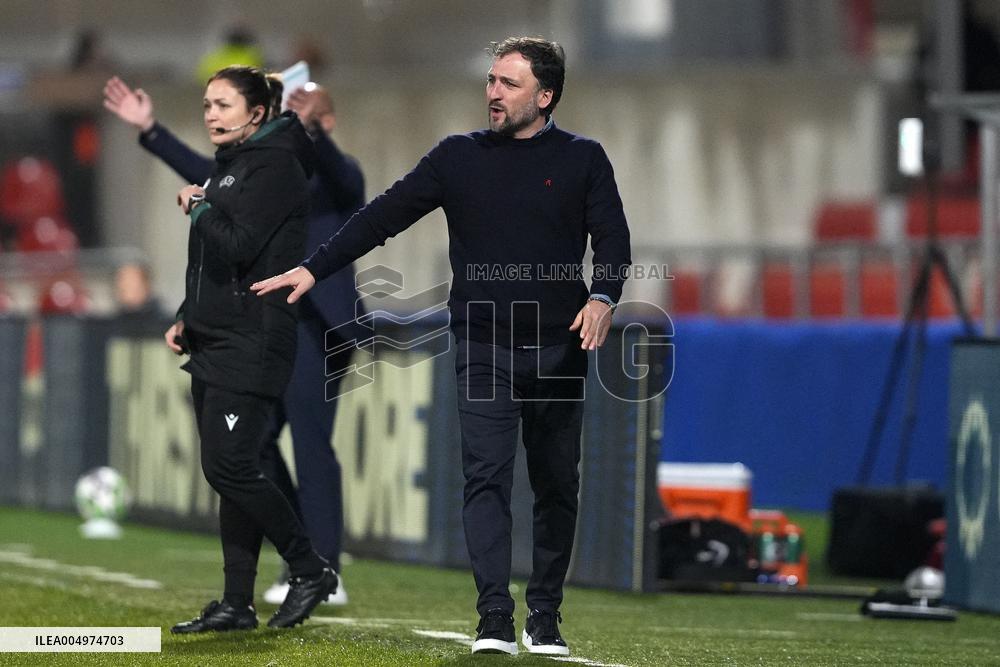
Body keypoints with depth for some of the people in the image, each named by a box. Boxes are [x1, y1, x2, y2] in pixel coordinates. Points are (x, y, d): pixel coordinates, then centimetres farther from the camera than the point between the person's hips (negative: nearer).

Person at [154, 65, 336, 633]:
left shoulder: (274, 166, -11)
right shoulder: (229, 166, 18)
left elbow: (238, 246, -22)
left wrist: (199, 207, -7)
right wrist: (186, 318, 15)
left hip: (252, 346, -10)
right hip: (214, 345, 10)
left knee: (230, 466, -13)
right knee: (229, 470, 8)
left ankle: (312, 570, 1)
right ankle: (237, 605, 10)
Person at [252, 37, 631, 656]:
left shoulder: (583, 159, 5)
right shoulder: (458, 157, 9)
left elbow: (613, 239, -1)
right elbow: (385, 215, 8)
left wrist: (603, 298, -21)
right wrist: (313, 268, 2)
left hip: (560, 349, 0)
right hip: (484, 347, 0)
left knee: (557, 488, 4)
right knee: (486, 477, -11)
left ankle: (545, 618, 13)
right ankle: (495, 620, -16)